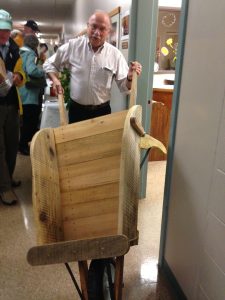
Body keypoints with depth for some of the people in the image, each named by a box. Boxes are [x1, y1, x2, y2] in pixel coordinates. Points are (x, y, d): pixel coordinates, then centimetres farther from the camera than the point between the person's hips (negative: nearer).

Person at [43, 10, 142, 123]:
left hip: (102, 111, 0)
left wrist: (130, 76, -24)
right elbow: (49, 64, 9)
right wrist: (55, 79, -9)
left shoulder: (115, 54, -4)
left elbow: (124, 86, -4)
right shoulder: (73, 46, -4)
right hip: (76, 109, 0)